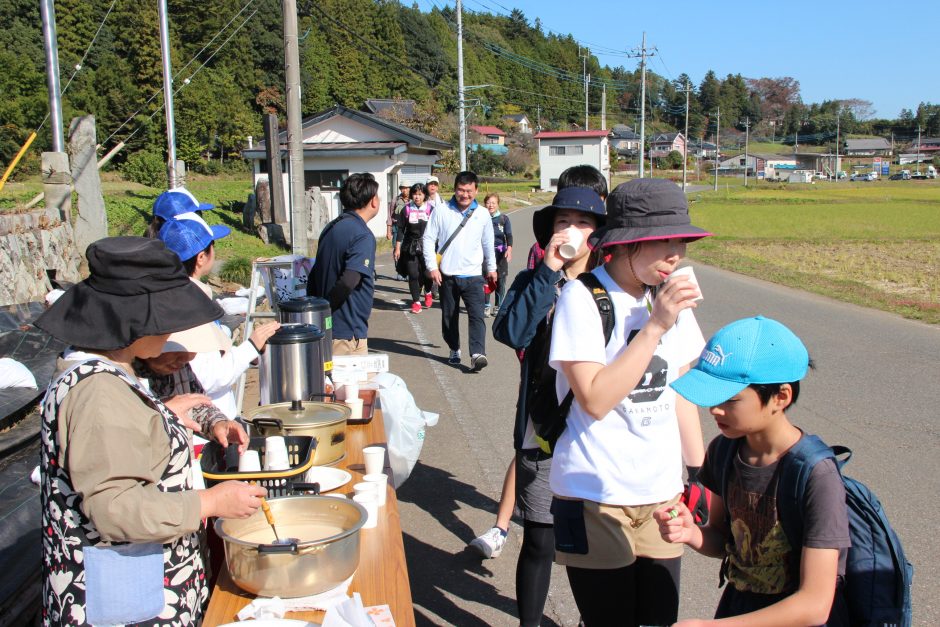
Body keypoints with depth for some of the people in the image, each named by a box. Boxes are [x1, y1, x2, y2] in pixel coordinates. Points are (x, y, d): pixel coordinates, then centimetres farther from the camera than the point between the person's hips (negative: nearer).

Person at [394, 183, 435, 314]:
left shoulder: (430, 209, -3)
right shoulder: (406, 209, 1)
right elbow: (401, 230, 5)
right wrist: (397, 248, 3)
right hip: (410, 247, 1)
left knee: (426, 273, 2)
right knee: (413, 274, -1)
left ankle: (428, 292, 34)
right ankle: (416, 301, 11)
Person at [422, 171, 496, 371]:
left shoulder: (483, 215, 5)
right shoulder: (441, 211, -1)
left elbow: (488, 243, 17)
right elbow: (429, 239, 0)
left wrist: (491, 268, 23)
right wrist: (432, 267, -7)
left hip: (473, 276, 0)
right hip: (447, 275, 0)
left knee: (477, 315, -14)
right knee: (449, 316, 11)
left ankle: (477, 354, -20)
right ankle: (454, 350, 28)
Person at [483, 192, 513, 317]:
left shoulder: (504, 218, 2)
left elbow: (509, 235, -4)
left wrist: (509, 249, -19)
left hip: (500, 252, 0)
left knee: (500, 280, 2)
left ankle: (499, 306, 15)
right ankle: (486, 306, 9)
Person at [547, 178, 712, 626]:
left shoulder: (672, 298, 4)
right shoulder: (582, 298, -15)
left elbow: (681, 393, 13)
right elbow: (595, 400, -22)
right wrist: (655, 325, -23)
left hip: (662, 493, 6)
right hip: (597, 497, -5)